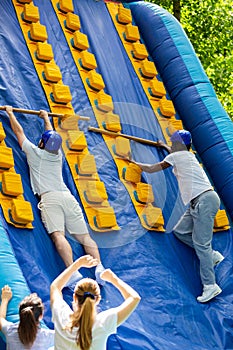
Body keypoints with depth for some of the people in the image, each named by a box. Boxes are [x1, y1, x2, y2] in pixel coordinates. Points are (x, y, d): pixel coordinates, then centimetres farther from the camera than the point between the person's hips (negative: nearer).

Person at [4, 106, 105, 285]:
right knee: (84, 235, -1)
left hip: (49, 197, -5)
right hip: (67, 196, 5)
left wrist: (10, 113, 41)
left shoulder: (35, 153, 12)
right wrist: (46, 117, 61)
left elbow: (19, 131, 25)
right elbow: (52, 134, 44)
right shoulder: (58, 154, 24)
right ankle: (99, 266, -22)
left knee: (57, 234, -21)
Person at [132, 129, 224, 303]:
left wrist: (135, 163, 22)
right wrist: (165, 146, 66)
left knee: (200, 243, -13)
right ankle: (212, 255, 11)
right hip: (198, 202, 10)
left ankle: (210, 285, -16)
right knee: (180, 231, 11)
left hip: (204, 201, -10)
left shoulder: (177, 156, -2)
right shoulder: (188, 155, 23)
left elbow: (151, 169, 7)